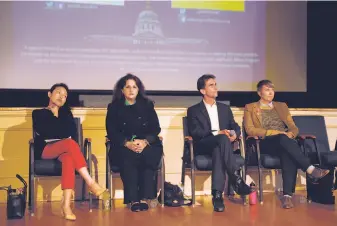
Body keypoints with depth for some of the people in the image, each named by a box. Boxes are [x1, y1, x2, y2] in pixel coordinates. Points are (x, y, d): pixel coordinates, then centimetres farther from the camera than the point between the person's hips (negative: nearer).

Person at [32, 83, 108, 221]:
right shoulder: (38, 113, 16)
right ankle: (90, 183, -42)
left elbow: (73, 133, 7)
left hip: (63, 150, 2)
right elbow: (44, 132, -3)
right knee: (70, 143, -36)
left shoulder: (66, 112, 24)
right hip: (45, 150, -2)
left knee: (69, 157, -39)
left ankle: (66, 204, -53)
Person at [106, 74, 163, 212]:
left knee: (149, 155, -33)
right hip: (123, 146, -1)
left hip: (147, 144, 1)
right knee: (127, 157, -34)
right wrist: (127, 143, -17)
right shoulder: (114, 107, 12)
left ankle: (145, 198, -32)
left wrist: (145, 142, -14)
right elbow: (111, 132, 2)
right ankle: (133, 200, -34)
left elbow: (156, 128, 7)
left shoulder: (147, 105, 15)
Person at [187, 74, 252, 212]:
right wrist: (217, 133, -18)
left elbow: (235, 127, 15)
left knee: (218, 151, -38)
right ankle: (237, 180, -39)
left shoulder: (225, 108, 24)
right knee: (223, 139, -37)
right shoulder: (194, 110, 10)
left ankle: (217, 194, -44)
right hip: (203, 146, -3)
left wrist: (234, 134, -11)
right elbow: (194, 132, -6)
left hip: (219, 145, 3)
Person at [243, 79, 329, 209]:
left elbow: (294, 127, 19)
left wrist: (290, 134, -7)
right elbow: (250, 130, -3)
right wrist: (274, 132, -13)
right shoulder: (250, 108, 12)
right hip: (265, 144, -3)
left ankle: (287, 195, -44)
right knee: (283, 138, -37)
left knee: (288, 154, -36)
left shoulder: (282, 106, 25)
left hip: (284, 142, 3)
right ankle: (310, 169, -40)